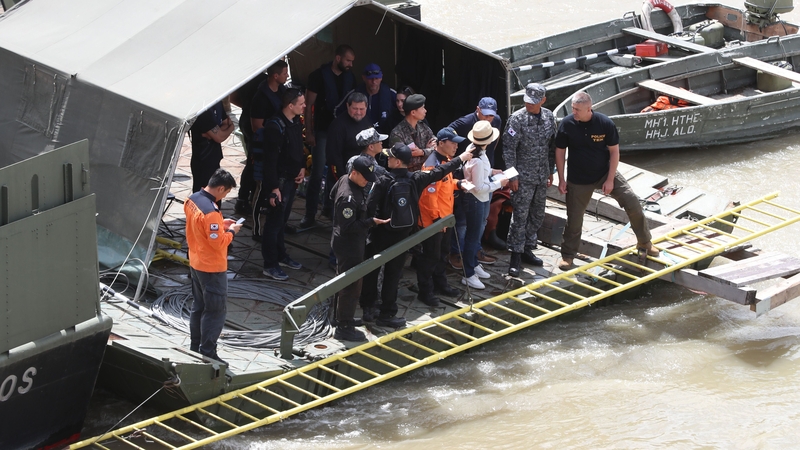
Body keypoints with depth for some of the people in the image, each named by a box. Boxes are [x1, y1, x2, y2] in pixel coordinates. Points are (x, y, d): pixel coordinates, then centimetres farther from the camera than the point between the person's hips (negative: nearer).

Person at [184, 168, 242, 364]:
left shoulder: (192, 199, -2)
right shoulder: (211, 212, -31)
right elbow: (218, 243, -26)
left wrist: (220, 224, 7)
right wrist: (231, 231, -10)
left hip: (196, 263, 9)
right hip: (212, 268, -9)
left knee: (198, 307, 20)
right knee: (215, 311, 2)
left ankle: (195, 348, 31)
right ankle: (208, 353, 7)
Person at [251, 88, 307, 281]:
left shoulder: (296, 122, 5)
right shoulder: (275, 127, -23)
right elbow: (270, 160, -23)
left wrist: (302, 167, 8)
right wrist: (273, 188, -23)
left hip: (292, 179, 8)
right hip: (279, 180, -8)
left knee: (282, 220, 21)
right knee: (274, 222, -1)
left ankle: (280, 256, 34)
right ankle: (270, 265, 5)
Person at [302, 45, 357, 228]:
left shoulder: (349, 77, 5)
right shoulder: (319, 76, -9)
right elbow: (309, 105, -7)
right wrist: (309, 132, -11)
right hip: (322, 130, -5)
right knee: (318, 173, -5)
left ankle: (329, 206, 22)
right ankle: (310, 214, -1)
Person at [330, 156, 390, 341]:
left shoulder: (344, 180, -1)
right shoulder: (348, 198, -32)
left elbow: (332, 194, 19)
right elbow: (348, 227, -30)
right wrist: (371, 222, -29)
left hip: (351, 244, 11)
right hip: (349, 247, -11)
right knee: (351, 286, -2)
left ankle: (341, 316, 40)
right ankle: (344, 328, 6)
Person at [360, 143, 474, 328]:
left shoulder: (383, 182, -14)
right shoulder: (416, 179, -6)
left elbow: (370, 208, -19)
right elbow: (439, 172, 7)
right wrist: (461, 159, 19)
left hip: (380, 234, -2)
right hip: (401, 235, 2)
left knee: (371, 271, 11)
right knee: (393, 274, 7)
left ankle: (368, 309, 15)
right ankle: (387, 314, 11)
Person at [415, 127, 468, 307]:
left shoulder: (446, 160, 6)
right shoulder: (432, 165, -25)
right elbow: (429, 195, -27)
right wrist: (436, 218, -25)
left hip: (444, 217, 10)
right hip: (432, 220, -10)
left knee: (442, 252, 22)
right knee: (430, 256, 0)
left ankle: (440, 284, 36)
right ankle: (425, 292, 10)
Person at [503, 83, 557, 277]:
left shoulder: (549, 117, 2)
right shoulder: (517, 119, -14)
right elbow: (508, 148, -13)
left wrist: (550, 171, 14)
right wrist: (512, 176, -14)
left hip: (542, 176, 6)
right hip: (524, 177, -6)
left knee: (537, 215, 13)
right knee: (520, 216, -5)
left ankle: (527, 249, 27)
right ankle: (515, 256, 1)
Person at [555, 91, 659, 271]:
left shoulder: (605, 123, -18)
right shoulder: (567, 124, -15)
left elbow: (614, 151, -9)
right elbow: (560, 151, -3)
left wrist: (610, 179, -11)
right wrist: (561, 179, -4)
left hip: (605, 174, 0)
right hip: (578, 180, 0)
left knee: (633, 204, -5)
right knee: (574, 219, 5)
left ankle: (645, 243, 13)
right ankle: (567, 255, 25)